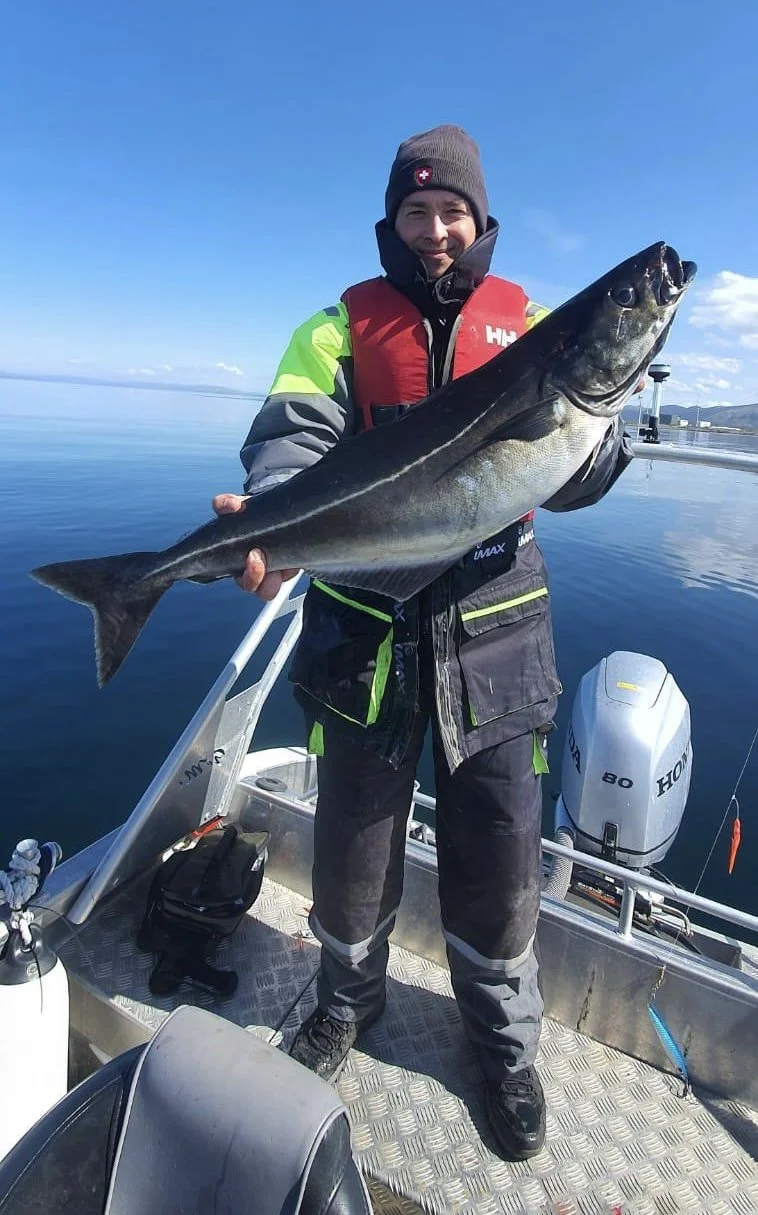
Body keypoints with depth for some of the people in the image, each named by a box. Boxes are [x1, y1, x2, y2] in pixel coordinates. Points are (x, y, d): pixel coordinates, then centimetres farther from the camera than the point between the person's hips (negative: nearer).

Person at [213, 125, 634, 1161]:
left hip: (494, 629, 1)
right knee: (354, 835, 15)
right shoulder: (345, 324, 7)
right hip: (365, 625, 0)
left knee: (498, 852, 12)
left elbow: (574, 482, -1)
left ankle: (505, 1042, 41)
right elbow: (296, 434, -11)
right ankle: (348, 1001, 46)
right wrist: (268, 516, -32)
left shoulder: (528, 324, 9)